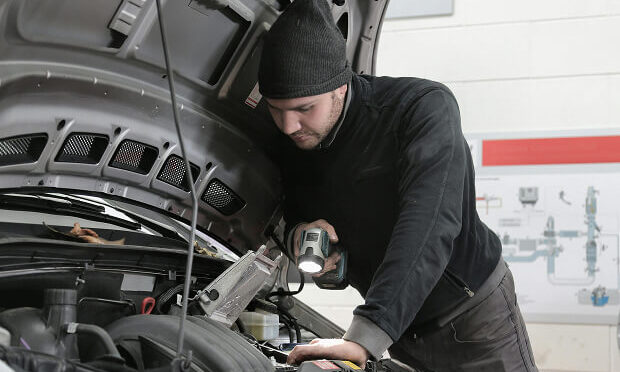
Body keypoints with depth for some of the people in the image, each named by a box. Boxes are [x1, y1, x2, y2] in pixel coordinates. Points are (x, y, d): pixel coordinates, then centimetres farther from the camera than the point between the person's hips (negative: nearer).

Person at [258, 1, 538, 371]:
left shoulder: (425, 107, -26)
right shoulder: (294, 146, -7)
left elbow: (429, 227, -39)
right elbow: (294, 213, 12)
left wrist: (365, 339, -49)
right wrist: (297, 233, -17)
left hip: (474, 316, -5)